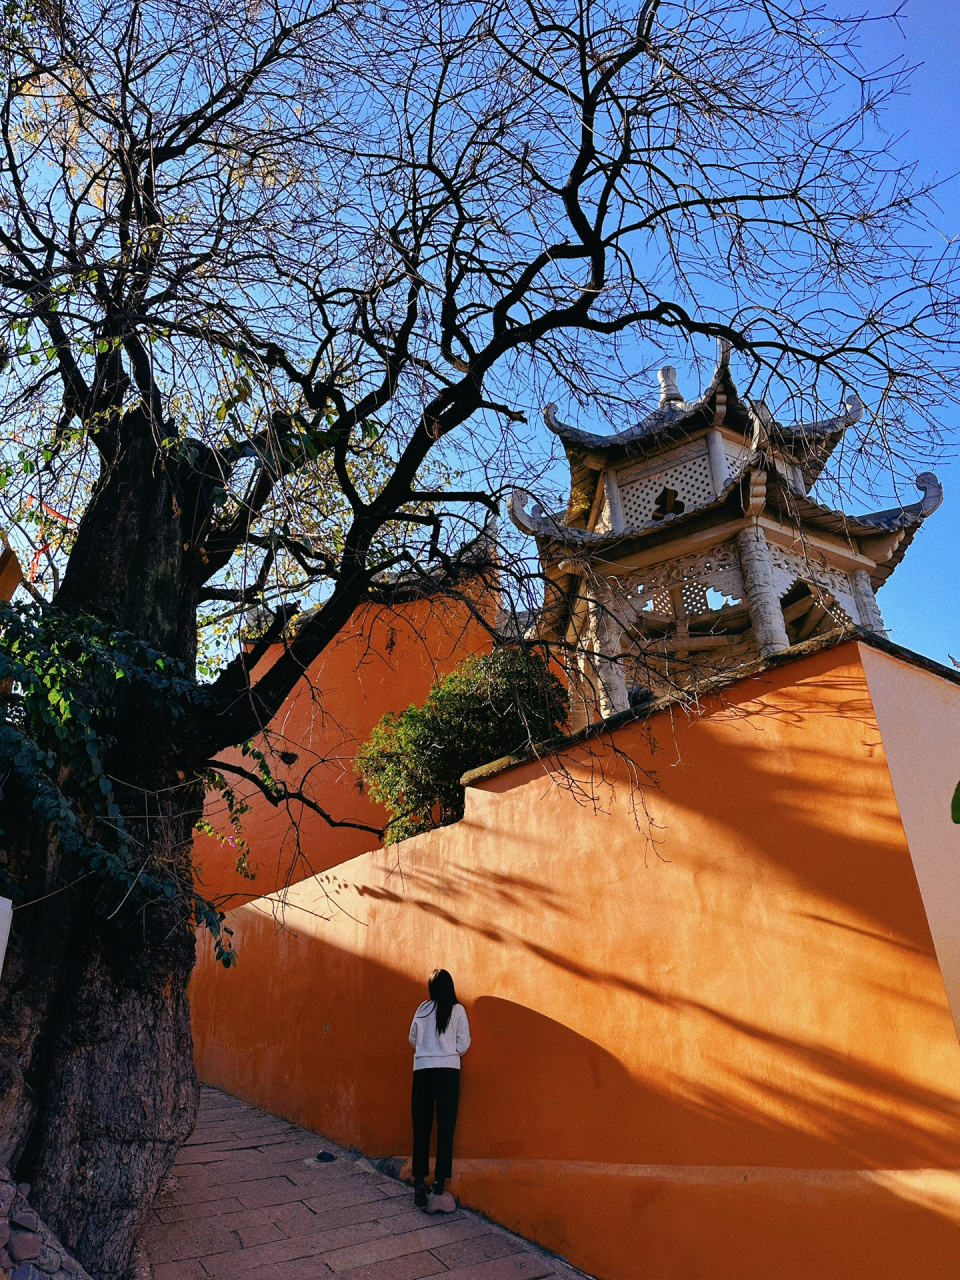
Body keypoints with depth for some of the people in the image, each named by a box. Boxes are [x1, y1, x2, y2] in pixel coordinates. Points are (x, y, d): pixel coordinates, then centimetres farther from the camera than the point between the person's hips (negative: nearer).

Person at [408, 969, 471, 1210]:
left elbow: (413, 1039, 15)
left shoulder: (423, 1009, 6)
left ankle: (419, 1182, 9)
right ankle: (439, 1184, -5)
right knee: (445, 1128, 0)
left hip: (422, 1070, 2)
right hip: (448, 1069, -2)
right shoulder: (457, 1010, 0)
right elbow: (463, 1044, -1)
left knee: (421, 1127, 8)